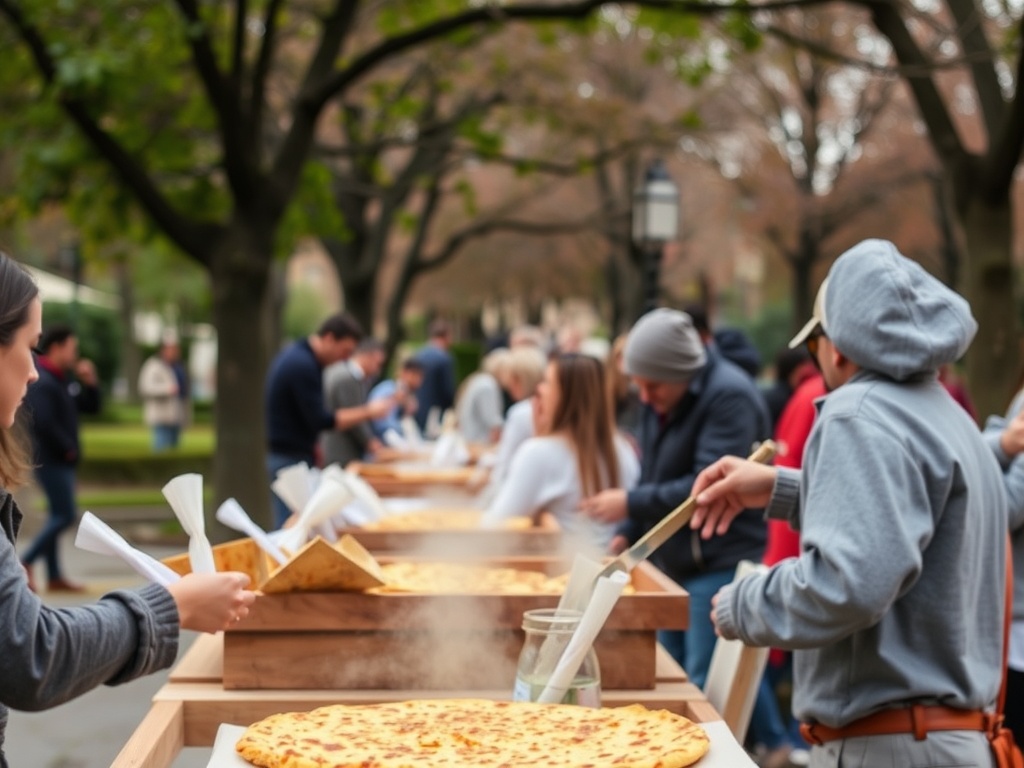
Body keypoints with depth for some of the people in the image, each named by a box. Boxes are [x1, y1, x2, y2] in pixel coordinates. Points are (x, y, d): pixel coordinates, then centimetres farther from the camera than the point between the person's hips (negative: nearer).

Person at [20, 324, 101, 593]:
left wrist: (90, 382, 3)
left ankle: (55, 576, 16)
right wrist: (68, 448, -16)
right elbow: (43, 422, -26)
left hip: (61, 460, 10)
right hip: (50, 459, -10)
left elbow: (91, 407, 19)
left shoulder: (63, 380, 14)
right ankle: (25, 562, -2)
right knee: (65, 516, -10)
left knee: (58, 516, 11)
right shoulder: (41, 382, -17)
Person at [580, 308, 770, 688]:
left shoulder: (729, 396, -18)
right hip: (671, 564, 9)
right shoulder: (660, 399, 10)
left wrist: (631, 504, -19)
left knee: (705, 689, -7)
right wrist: (629, 533, 7)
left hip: (719, 567, -9)